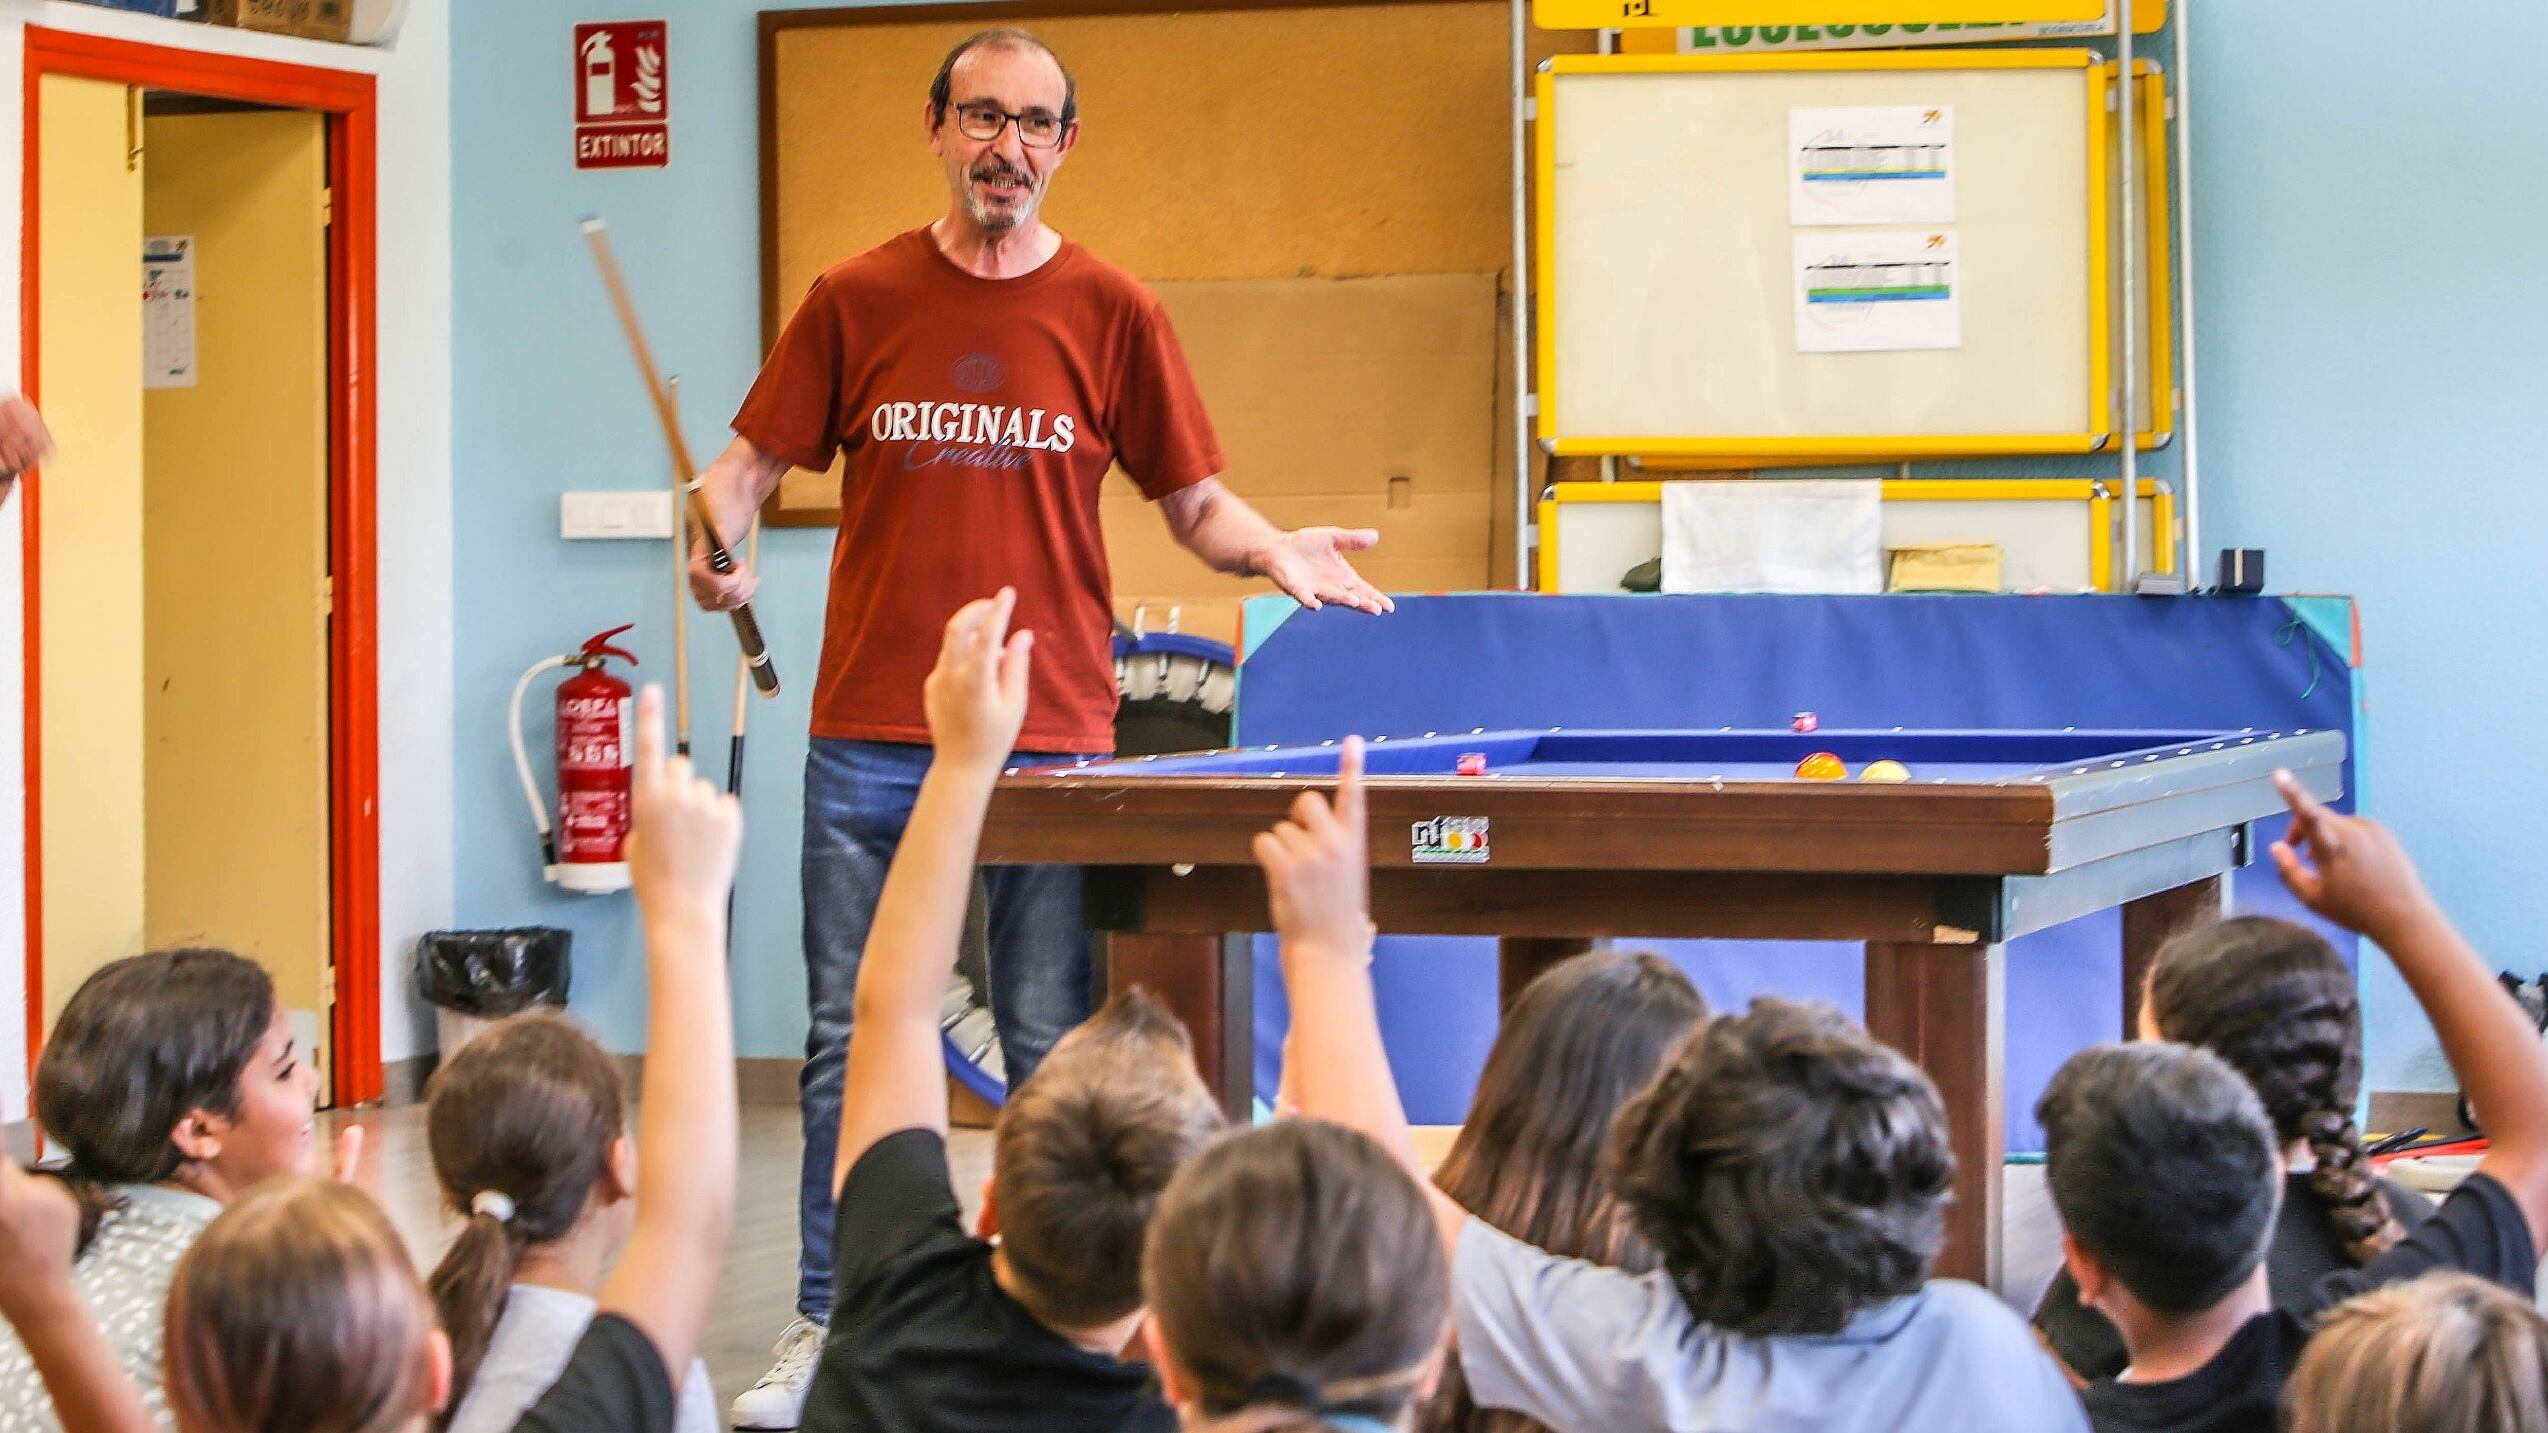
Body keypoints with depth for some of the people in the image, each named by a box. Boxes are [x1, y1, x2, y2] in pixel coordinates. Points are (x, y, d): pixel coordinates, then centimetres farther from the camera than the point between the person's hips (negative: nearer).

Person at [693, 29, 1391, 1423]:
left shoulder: (1112, 312, 4)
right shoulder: (855, 299, 5)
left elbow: (1193, 499, 7)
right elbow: (752, 459, 9)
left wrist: (1272, 549, -14)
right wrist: (719, 536, -13)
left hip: (1048, 735, -1)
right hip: (870, 736, 1)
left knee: (1057, 1048, 2)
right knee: (850, 1042, 6)